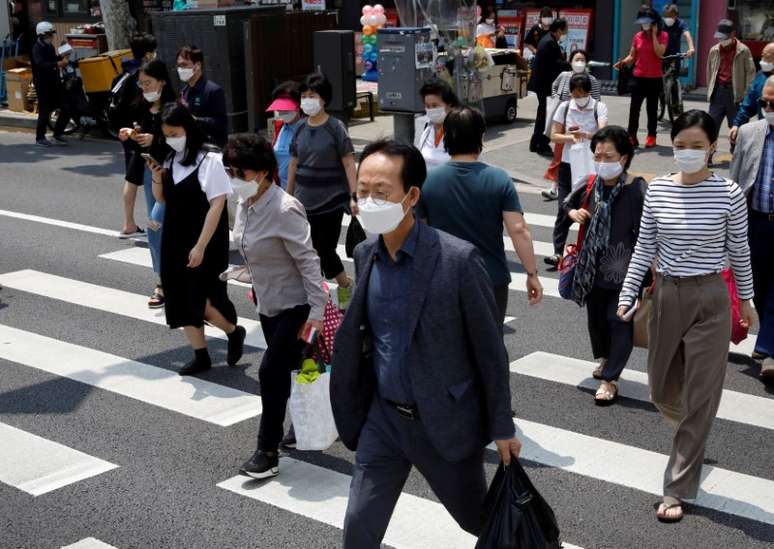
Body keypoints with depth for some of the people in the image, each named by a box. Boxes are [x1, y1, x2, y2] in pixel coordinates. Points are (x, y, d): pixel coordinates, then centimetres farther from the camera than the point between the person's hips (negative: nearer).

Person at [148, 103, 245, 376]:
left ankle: (234, 332, 23)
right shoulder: (171, 160, 6)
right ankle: (201, 356, 21)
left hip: (205, 244, -7)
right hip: (175, 241, 7)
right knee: (182, 301, 9)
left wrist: (200, 246, -20)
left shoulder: (209, 159, -15)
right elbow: (162, 198, 17)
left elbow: (217, 205, -17)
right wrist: (157, 176, -4)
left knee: (203, 301, -6)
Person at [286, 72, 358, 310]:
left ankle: (345, 286, 25)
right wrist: (288, 197, 15)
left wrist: (353, 196, -14)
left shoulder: (335, 127, -8)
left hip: (331, 200, -5)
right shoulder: (300, 129, 6)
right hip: (304, 201, 5)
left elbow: (348, 162, -9)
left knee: (325, 250, -1)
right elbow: (294, 164, 13)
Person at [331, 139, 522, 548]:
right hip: (383, 417, 4)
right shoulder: (364, 254, -1)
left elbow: (489, 348, -13)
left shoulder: (458, 259, -20)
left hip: (445, 421, -4)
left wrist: (501, 427, -8)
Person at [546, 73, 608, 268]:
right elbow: (554, 135, 2)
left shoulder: (599, 108, -6)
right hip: (568, 164, 1)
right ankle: (558, 252, -4)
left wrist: (586, 135, -41)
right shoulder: (564, 108, 1)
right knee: (564, 208, -3)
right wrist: (571, 137, -18)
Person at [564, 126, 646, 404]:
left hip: (624, 270, -5)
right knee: (596, 317, 20)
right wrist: (573, 212, -2)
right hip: (593, 267, 6)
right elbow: (568, 203, 21)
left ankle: (609, 379, 9)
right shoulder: (590, 185, -1)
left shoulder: (637, 190, -16)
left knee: (619, 321, 0)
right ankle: (605, 358, 45)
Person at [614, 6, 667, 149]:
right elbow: (632, 56, 9)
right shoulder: (638, 36, 7)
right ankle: (632, 137, -1)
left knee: (652, 109, 6)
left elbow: (659, 53, -18)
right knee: (634, 108, -3)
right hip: (639, 78, 3)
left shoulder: (662, 36, -3)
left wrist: (654, 34, -16)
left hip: (654, 79, -3)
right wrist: (623, 62, -12)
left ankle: (651, 137, 15)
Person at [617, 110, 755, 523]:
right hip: (665, 295, 4)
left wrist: (746, 299, 9)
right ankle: (693, 436, 49)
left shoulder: (729, 194, -10)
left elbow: (739, 250, 1)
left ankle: (677, 489, 11)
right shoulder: (657, 190, -2)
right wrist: (627, 296, 0)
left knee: (699, 396, 1)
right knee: (662, 389, 15)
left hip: (710, 299, -3)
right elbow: (644, 248, 4)